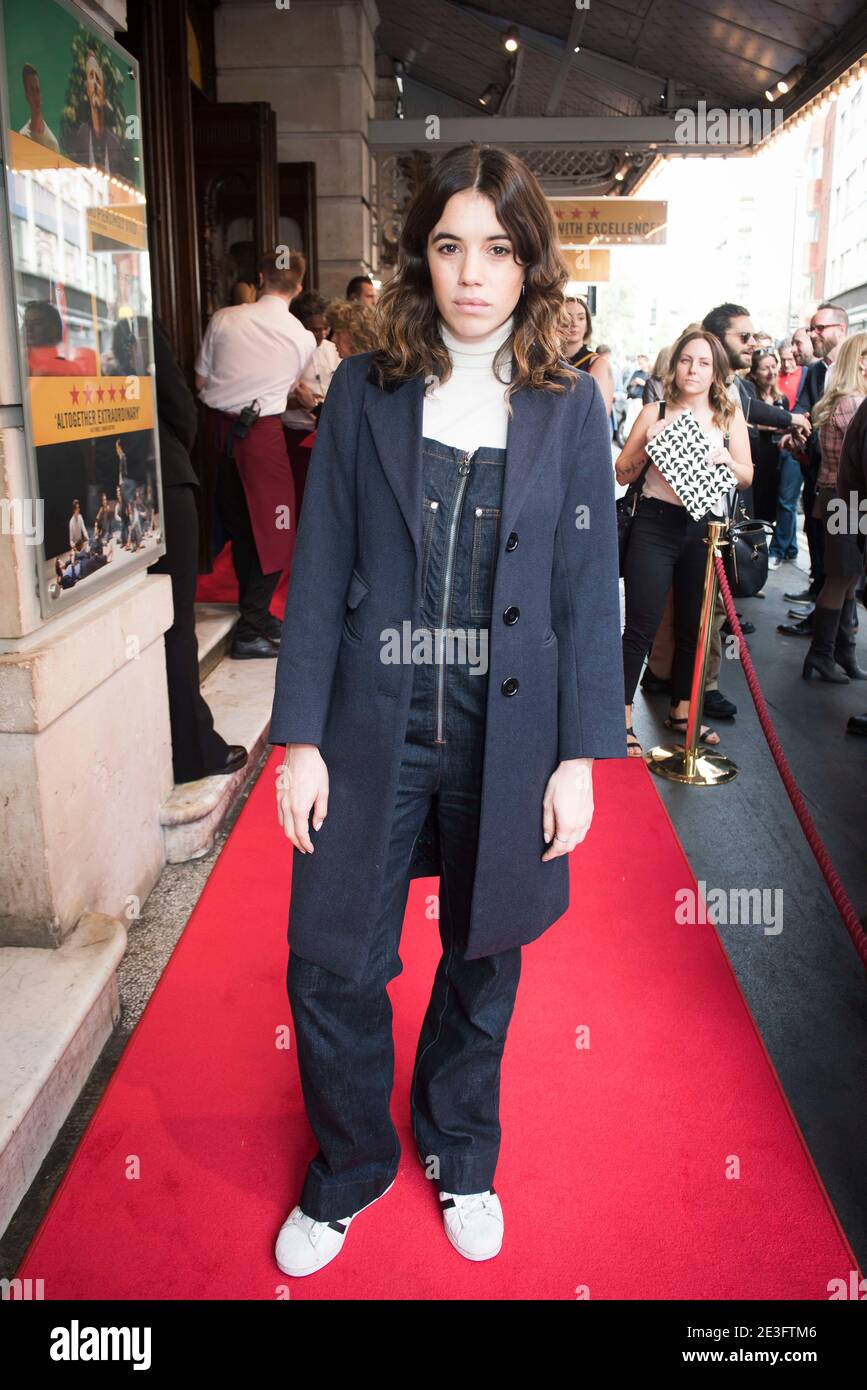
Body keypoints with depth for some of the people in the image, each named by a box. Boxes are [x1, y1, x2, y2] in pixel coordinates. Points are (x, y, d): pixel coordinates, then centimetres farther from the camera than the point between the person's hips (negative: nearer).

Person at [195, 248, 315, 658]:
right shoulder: (303, 338, -2)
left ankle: (254, 614, 28)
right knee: (274, 529, 4)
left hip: (218, 425, 4)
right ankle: (250, 631, 2)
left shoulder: (224, 318, 0)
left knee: (238, 524, 16)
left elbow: (200, 381, 4)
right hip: (261, 430, -4)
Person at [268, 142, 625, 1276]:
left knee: (485, 960, 15)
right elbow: (319, 572, -1)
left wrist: (580, 756, -4)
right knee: (332, 963, 5)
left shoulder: (569, 405, 1)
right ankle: (350, 1167, 35)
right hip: (371, 723, 0)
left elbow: (589, 591, 0)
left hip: (508, 733, 1)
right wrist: (301, 739, -6)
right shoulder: (365, 391, 0)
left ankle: (460, 1152, 44)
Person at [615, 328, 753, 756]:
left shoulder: (730, 415, 8)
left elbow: (747, 476, 8)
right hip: (655, 525, -3)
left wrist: (725, 459, -12)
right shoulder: (654, 414, 2)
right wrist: (648, 447, -14)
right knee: (641, 627, -5)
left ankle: (681, 711, 28)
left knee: (693, 626, 12)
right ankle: (622, 720, 2)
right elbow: (621, 474, 2)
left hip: (704, 528, 3)